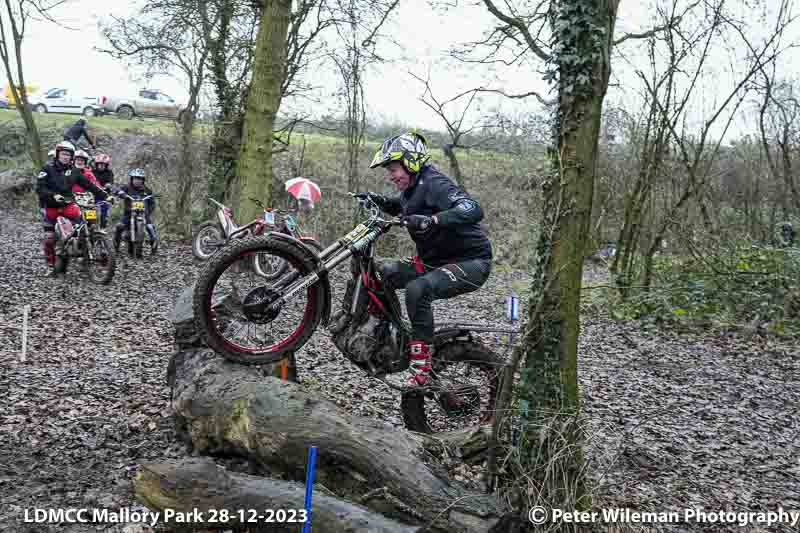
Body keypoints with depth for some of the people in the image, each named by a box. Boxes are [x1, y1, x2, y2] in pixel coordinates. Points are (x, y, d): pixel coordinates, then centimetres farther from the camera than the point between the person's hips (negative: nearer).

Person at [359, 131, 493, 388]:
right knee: (385, 273, 6)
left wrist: (432, 220, -49)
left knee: (418, 289, -31)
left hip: (471, 262, -10)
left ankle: (420, 370, -25)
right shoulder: (413, 186, 7)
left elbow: (473, 211, -38)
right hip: (435, 260, 10)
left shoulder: (434, 184, -21)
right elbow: (401, 207, 32)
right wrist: (379, 200, 13)